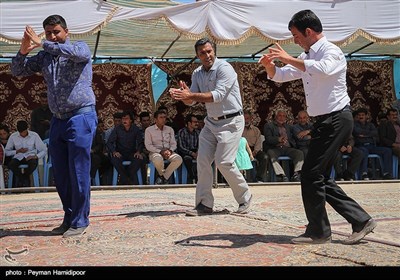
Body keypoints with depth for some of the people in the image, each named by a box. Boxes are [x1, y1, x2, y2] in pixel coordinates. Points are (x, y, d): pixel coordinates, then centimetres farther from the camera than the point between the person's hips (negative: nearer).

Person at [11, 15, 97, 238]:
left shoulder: (81, 48, 1)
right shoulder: (44, 57, 14)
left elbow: (75, 52, -23)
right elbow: (18, 71, 13)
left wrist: (42, 43, -22)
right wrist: (23, 51, -7)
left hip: (81, 117, -6)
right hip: (58, 120, 6)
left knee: (79, 173, -5)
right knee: (61, 175, 9)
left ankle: (80, 222, 4)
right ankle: (69, 218, 21)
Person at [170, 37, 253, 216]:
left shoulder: (224, 68, -15)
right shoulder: (197, 74, 7)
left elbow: (218, 95, -25)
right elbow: (191, 101, 4)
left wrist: (191, 95, -29)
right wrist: (184, 95, -18)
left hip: (231, 122, -7)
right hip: (211, 121, 7)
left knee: (224, 162, -12)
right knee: (203, 160, -1)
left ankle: (245, 198, 9)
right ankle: (204, 204, 7)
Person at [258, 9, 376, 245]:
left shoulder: (331, 52, -12)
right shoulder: (307, 58, 15)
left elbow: (322, 69, -36)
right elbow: (280, 76, 17)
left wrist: (288, 58, -31)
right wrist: (269, 65, -4)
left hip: (336, 119, -10)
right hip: (325, 120, 10)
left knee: (311, 174, -9)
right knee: (320, 177, 10)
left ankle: (318, 232, 3)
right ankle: (361, 220, 15)